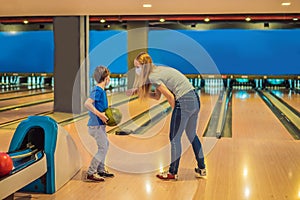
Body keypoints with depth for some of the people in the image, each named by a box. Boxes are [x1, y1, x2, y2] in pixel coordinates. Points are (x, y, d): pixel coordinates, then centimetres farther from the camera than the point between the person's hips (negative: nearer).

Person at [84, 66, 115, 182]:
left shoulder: (100, 90, 13)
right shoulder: (98, 90, -17)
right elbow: (87, 103, -29)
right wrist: (99, 114, -28)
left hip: (100, 124, 10)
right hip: (96, 124, -10)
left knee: (105, 145, 18)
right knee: (102, 148, -7)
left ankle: (101, 170, 28)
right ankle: (91, 173, -2)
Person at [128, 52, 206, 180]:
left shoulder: (153, 77, -12)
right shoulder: (158, 70, 16)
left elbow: (170, 96, -14)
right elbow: (157, 96, 17)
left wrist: (175, 111, 1)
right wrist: (139, 92, 10)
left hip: (184, 102, -10)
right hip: (194, 99, 10)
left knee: (175, 138, 4)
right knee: (192, 135, 20)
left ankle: (173, 173, 16)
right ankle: (201, 169, 30)